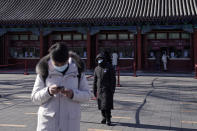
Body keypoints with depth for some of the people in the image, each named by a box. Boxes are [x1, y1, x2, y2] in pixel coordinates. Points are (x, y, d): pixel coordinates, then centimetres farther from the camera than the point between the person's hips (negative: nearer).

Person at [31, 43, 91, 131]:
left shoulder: (77, 70, 0)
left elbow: (87, 95, 2)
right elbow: (35, 97, -2)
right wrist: (48, 92, -22)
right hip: (48, 122, -1)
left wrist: (73, 94, -18)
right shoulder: (44, 71, -3)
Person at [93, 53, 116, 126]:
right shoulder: (97, 69, 10)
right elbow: (95, 80, 15)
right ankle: (104, 118, 20)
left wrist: (112, 89, -11)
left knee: (106, 104, -10)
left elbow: (113, 79, -6)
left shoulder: (109, 67, -4)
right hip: (99, 89, 5)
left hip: (107, 89, -5)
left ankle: (108, 119, -1)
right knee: (101, 105, 7)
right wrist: (94, 90, 12)